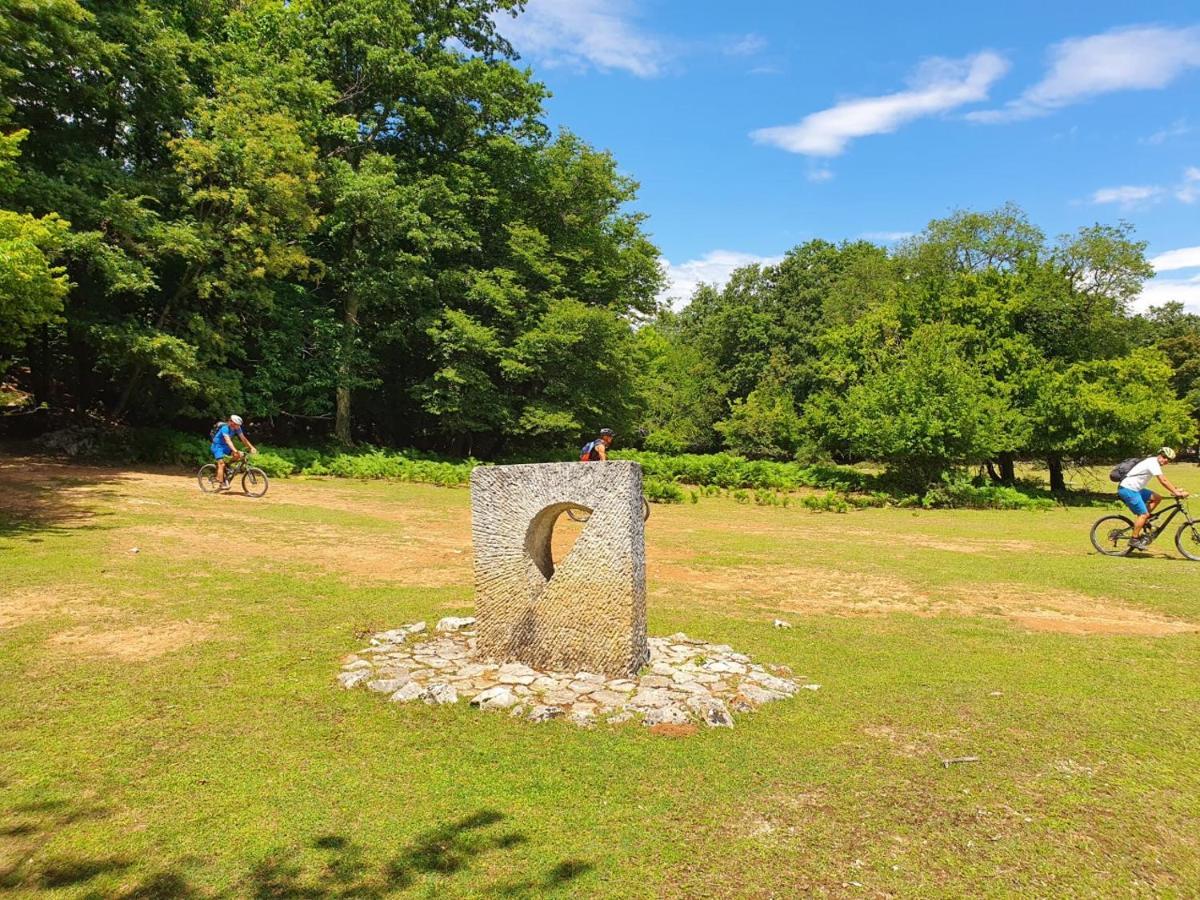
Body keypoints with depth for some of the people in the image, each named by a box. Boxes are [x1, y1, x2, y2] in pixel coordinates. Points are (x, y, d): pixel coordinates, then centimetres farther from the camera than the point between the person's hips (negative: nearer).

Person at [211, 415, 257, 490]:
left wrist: (251, 447, -18)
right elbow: (228, 441, -41)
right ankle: (221, 484, -18)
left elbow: (243, 438, -8)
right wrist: (235, 451, -52)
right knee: (221, 464, -19)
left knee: (239, 456, -12)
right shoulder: (225, 428, -29)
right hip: (218, 446, -7)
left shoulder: (237, 428, -8)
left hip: (225, 447, 7)